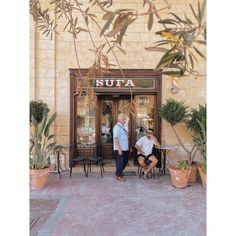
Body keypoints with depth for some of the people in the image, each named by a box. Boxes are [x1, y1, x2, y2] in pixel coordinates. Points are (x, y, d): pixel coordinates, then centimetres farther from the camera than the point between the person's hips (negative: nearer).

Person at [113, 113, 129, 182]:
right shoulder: (117, 127, -15)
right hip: (119, 149, -9)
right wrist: (119, 149, -25)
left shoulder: (123, 127, 13)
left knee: (125, 161, 19)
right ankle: (119, 175, 18)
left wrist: (128, 147, 17)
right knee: (119, 162, 2)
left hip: (125, 148, 9)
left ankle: (120, 172, 38)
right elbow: (115, 138, -22)